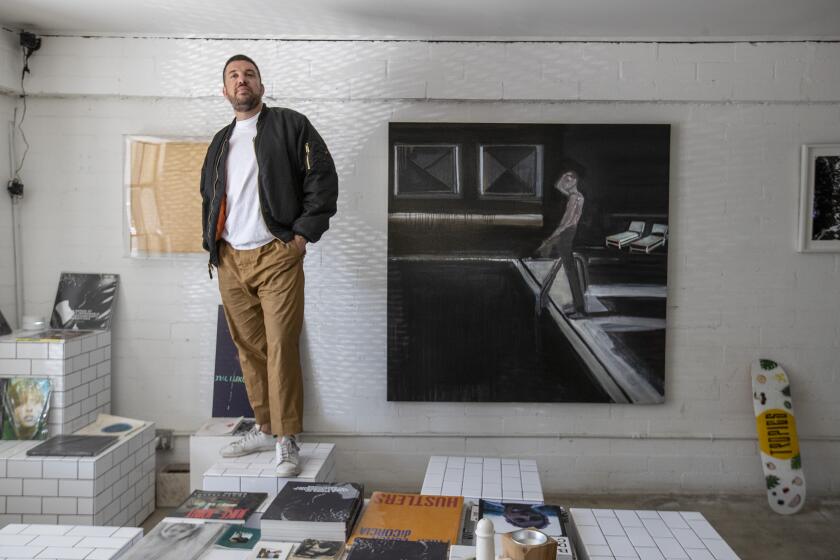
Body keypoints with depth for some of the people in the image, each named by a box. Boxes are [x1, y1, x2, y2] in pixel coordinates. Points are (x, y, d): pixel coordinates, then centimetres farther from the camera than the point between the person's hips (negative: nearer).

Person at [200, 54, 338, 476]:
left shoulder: (290, 125, 2)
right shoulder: (220, 143, 21)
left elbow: (323, 178, -5)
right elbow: (208, 199, 28)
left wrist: (303, 234, -10)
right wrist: (212, 246, 15)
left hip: (277, 256, -6)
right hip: (230, 262, 6)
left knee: (281, 347, -8)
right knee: (249, 348, 10)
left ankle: (287, 440, -1)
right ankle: (265, 428, 22)